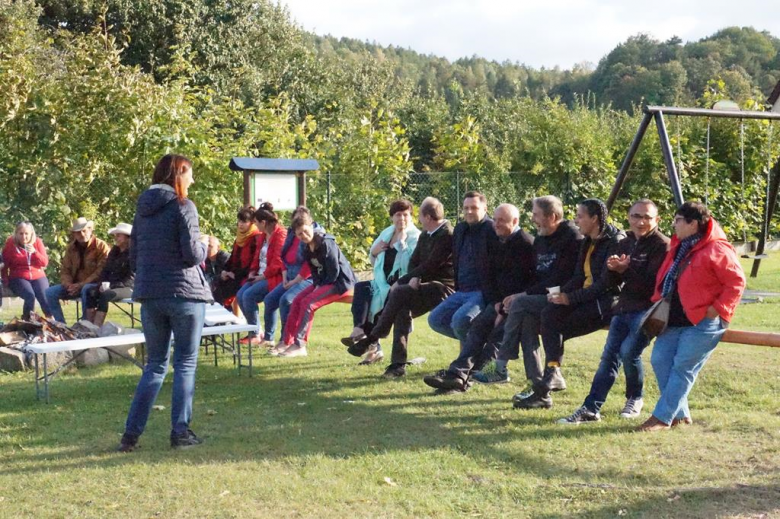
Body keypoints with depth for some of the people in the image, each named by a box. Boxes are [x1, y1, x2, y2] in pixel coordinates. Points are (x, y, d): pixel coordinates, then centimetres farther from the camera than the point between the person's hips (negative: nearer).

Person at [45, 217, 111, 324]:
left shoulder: (101, 246, -8)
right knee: (49, 292, -10)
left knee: (86, 290, -40)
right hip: (74, 285, 6)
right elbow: (65, 270, 11)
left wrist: (81, 285, -21)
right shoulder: (71, 248, 11)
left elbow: (101, 271, -16)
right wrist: (68, 284, -11)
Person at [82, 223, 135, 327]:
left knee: (105, 294, -33)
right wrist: (102, 284, -4)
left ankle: (96, 327, -39)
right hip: (111, 285, 7)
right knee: (90, 291, -20)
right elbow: (105, 270, 16)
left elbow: (130, 279, -13)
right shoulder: (114, 252, 16)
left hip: (127, 288, -7)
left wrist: (111, 285, -20)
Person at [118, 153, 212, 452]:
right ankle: (180, 432, 5)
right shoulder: (183, 206, -8)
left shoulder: (143, 209, 12)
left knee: (155, 363, 13)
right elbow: (193, 254, -14)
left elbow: (133, 257, 15)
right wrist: (204, 245, 5)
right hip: (184, 294, -6)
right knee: (185, 363, 5)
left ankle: (131, 433, 8)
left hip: (149, 296, 6)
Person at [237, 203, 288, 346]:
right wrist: (253, 272, 1)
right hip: (261, 276, 9)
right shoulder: (262, 236, 17)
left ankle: (255, 334, -13)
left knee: (249, 295, -23)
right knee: (240, 295, -9)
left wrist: (263, 276, -16)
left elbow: (278, 262, -19)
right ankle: (253, 331, -3)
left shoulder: (281, 234, -13)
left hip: (274, 277, -9)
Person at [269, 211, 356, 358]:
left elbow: (334, 271, -20)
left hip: (341, 281, -9)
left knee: (307, 303, -21)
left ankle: (300, 345, -19)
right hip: (323, 282, 9)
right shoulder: (308, 249, 6)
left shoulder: (326, 243, -20)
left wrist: (321, 287, -16)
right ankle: (287, 341, 2)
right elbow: (315, 271, 12)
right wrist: (317, 285, -5)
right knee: (297, 301, -1)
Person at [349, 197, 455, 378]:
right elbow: (414, 261, 15)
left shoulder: (447, 235, -13)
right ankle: (398, 364, -23)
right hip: (426, 286, 8)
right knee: (403, 308, -21)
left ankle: (372, 339, -16)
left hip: (442, 288, -8)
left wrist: (402, 281, -12)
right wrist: (414, 278, -9)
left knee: (399, 292, -26)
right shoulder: (425, 236, 16)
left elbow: (430, 266, -17)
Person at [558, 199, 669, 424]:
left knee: (629, 352, -20)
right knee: (609, 356, 2)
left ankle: (635, 399, 7)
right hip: (624, 308, 7)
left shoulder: (662, 246, -10)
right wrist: (612, 269, -10)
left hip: (647, 310, -7)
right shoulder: (626, 243, 13)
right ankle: (590, 409, 2)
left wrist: (625, 270, -23)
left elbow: (652, 285, -17)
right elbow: (613, 282, 12)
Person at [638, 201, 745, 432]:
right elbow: (666, 278, 24)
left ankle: (662, 418, 0)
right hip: (676, 319, 9)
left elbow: (736, 282, -14)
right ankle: (680, 414, 13)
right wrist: (660, 301, 12)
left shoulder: (717, 249, -14)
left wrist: (718, 309, -16)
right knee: (660, 360, 4)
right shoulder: (680, 246, 12)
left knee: (683, 368, -6)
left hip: (704, 322, -9)